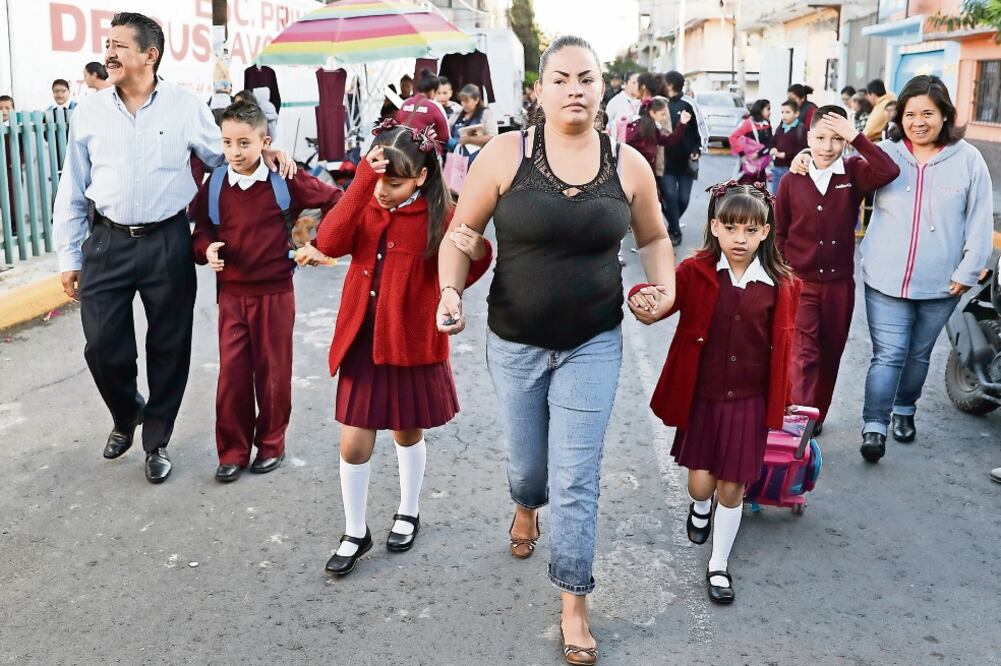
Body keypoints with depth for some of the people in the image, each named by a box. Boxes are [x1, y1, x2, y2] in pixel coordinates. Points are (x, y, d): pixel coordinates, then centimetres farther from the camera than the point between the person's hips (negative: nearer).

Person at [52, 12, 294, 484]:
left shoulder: (185, 105, -2)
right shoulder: (89, 111, 4)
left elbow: (223, 158, 8)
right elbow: (72, 189, 8)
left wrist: (264, 152, -14)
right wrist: (68, 257, 7)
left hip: (167, 243, -1)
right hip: (107, 244, 2)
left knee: (168, 348, 7)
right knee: (103, 346, 4)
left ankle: (156, 441, 26)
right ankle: (127, 415, 35)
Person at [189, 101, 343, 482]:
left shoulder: (286, 181, -8)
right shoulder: (213, 187, -1)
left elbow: (336, 202, -1)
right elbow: (201, 233, 7)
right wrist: (207, 250, -15)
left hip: (275, 293, -2)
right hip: (231, 294, 2)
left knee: (273, 372, 9)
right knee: (231, 374, 3)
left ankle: (271, 444, 26)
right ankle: (232, 452, 17)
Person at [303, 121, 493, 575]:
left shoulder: (440, 217, -11)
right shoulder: (365, 206, -2)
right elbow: (329, 243, -20)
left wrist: (477, 255, -37)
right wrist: (362, 179, -27)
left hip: (412, 346, -2)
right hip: (362, 343, 2)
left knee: (407, 432, 17)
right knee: (354, 444, 5)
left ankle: (408, 513, 42)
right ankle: (355, 533, 24)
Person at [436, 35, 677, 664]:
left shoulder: (629, 164, -4)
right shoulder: (506, 153, -10)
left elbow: (654, 238, 12)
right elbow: (462, 231, -4)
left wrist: (666, 287, -5)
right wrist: (451, 290, -20)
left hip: (594, 343, 0)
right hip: (515, 342, 0)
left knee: (576, 477, 0)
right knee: (527, 462, 19)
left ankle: (575, 602, 18)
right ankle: (527, 506, 58)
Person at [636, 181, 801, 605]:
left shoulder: (781, 285, -5)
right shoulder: (695, 272, -9)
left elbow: (782, 347, 2)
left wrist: (780, 401, 7)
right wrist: (642, 297, -43)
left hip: (750, 402, 1)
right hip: (701, 397, 0)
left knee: (731, 488, 9)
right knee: (700, 482, 4)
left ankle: (719, 566, 30)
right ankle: (699, 508, 44)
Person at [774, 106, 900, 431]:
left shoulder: (854, 173, -3)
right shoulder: (791, 181, -5)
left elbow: (889, 172, -24)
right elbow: (778, 232, 3)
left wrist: (856, 137, -24)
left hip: (839, 283, 2)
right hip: (799, 282, -2)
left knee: (830, 355, 14)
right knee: (803, 354, -10)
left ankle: (817, 417, 31)